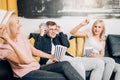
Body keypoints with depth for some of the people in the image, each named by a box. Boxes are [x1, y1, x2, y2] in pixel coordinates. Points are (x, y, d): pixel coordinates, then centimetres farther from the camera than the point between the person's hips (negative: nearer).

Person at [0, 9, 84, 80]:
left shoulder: (20, 36, 4)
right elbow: (26, 60, -31)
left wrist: (51, 57, 10)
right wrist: (9, 40, -35)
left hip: (37, 67, 7)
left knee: (66, 65, -14)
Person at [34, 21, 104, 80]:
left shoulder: (59, 37, 30)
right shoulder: (41, 38, 20)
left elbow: (67, 45, 12)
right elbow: (37, 50, 0)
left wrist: (60, 32, 13)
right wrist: (41, 34, 2)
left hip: (68, 58, 6)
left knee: (99, 63, -10)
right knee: (79, 65, -39)